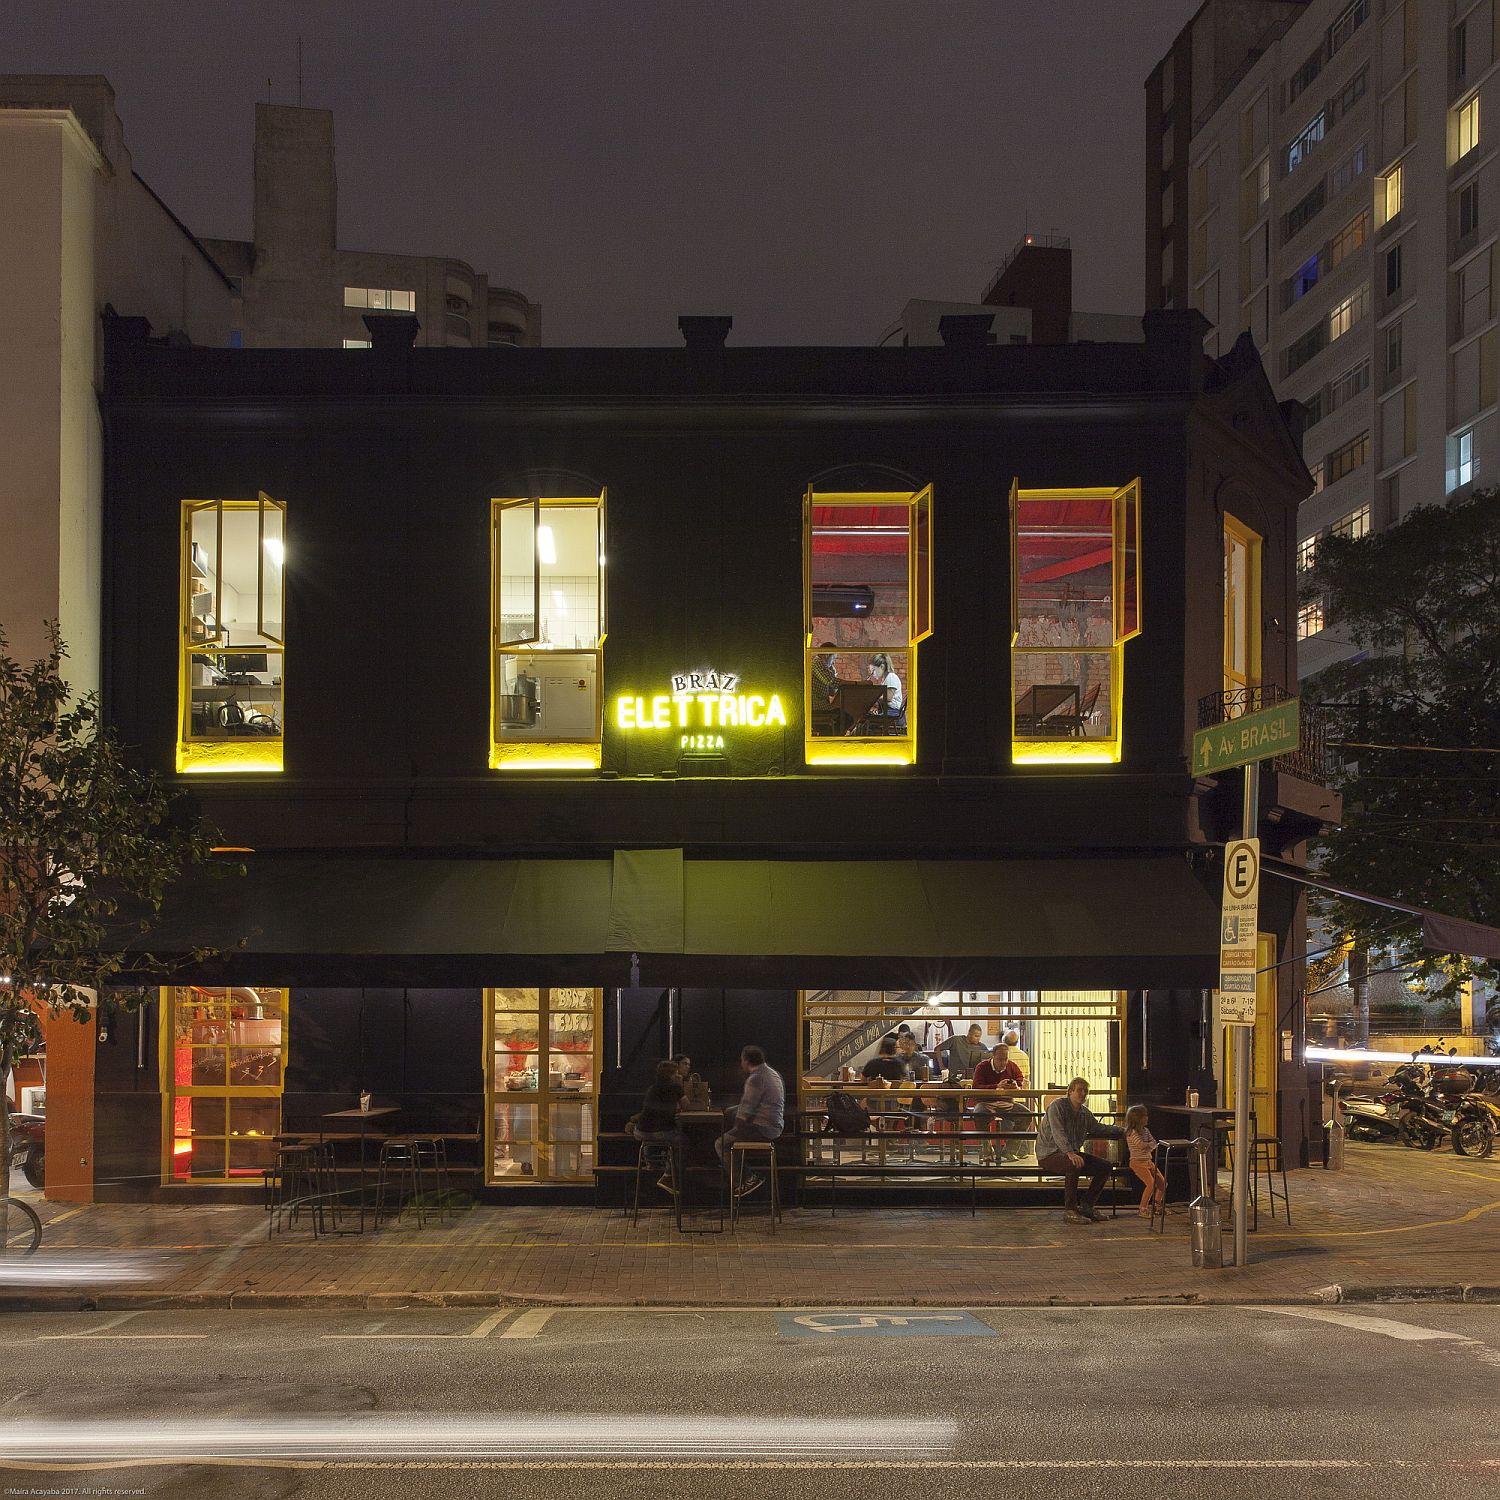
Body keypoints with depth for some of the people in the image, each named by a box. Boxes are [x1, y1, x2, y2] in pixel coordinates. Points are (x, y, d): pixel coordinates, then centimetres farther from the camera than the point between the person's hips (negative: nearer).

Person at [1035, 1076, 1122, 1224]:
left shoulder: (1085, 1112, 12)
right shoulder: (1057, 1106, -14)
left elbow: (1098, 1128, 32)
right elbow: (1058, 1133, -29)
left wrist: (1122, 1130, 26)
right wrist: (1070, 1153, -43)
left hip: (1071, 1152, 9)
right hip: (1049, 1154, -9)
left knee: (1104, 1166, -3)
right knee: (1074, 1164, -38)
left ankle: (1087, 1206, 6)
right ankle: (1069, 1210, -30)